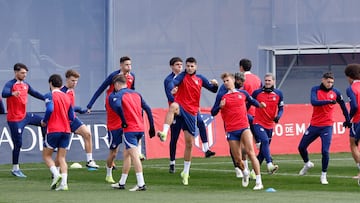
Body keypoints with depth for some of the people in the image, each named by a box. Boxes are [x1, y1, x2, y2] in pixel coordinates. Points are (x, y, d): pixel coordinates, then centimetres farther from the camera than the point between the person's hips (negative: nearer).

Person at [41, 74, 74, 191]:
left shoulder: (50, 96, -6)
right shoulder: (67, 97, 12)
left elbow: (49, 110, -23)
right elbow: (71, 117, 11)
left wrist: (44, 121, -7)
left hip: (53, 130, -5)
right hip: (66, 130, 5)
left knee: (46, 155, 9)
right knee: (61, 158, 6)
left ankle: (56, 173, -15)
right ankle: (64, 183, -8)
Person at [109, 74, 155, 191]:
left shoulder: (116, 95, -4)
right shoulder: (136, 94, 17)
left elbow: (118, 106, -27)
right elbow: (147, 109, 12)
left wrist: (124, 122, -15)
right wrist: (151, 127, 13)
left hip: (130, 129, -8)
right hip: (140, 128, 8)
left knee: (134, 155, -9)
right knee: (126, 154, 19)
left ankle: (141, 184, -15)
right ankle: (121, 183, 26)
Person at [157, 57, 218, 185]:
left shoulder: (200, 79, 12)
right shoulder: (183, 76, 1)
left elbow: (214, 90, 19)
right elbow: (174, 82, -20)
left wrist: (215, 84, -5)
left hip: (191, 112, 4)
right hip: (181, 107, -3)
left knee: (189, 143, 6)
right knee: (173, 106, -42)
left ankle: (186, 172, 20)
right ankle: (164, 133, -56)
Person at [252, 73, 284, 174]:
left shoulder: (278, 93, 3)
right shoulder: (257, 93, -4)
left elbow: (281, 108, 9)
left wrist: (278, 116, -10)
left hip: (270, 125, 4)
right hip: (258, 123, -4)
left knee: (263, 150, 9)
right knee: (265, 140, -28)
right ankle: (269, 165, -38)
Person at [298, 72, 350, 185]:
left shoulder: (335, 92, -2)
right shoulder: (315, 90, -5)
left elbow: (342, 105, 13)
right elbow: (314, 102, -23)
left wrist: (347, 119, 15)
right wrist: (328, 101, -35)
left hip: (327, 126, -2)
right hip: (314, 125, 2)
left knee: (325, 151, -12)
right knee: (301, 147, 9)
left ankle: (323, 175, 3)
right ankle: (307, 164, 39)